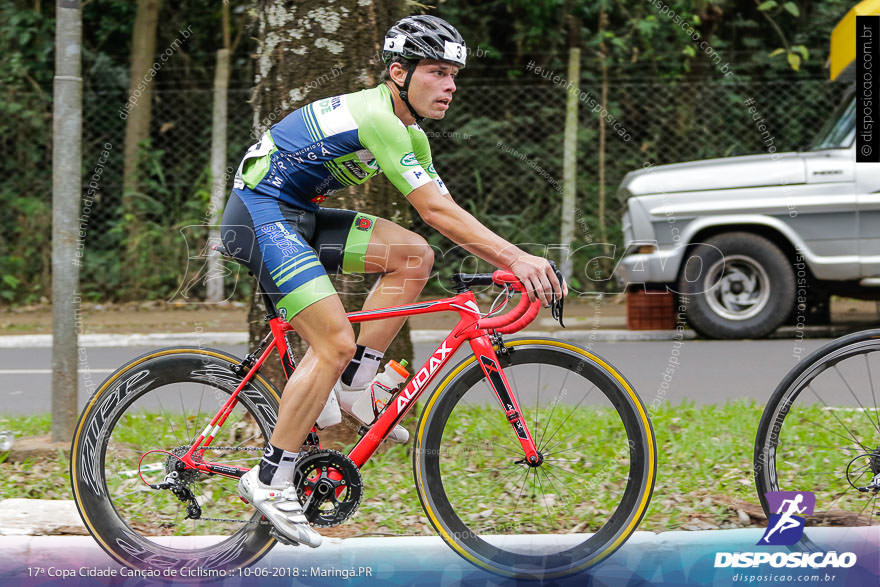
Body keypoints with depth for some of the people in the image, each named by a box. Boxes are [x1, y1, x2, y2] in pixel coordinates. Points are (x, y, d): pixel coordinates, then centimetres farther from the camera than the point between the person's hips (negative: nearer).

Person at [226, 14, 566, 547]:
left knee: (414, 256, -2)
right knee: (337, 342, -18)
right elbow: (435, 210, -26)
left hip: (298, 217, 10)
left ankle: (352, 387, 3)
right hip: (260, 210, -10)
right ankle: (270, 480, -12)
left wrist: (515, 261, -1)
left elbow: (448, 215, 11)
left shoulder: (410, 135, 11)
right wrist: (513, 256, -27)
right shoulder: (375, 117, -21)